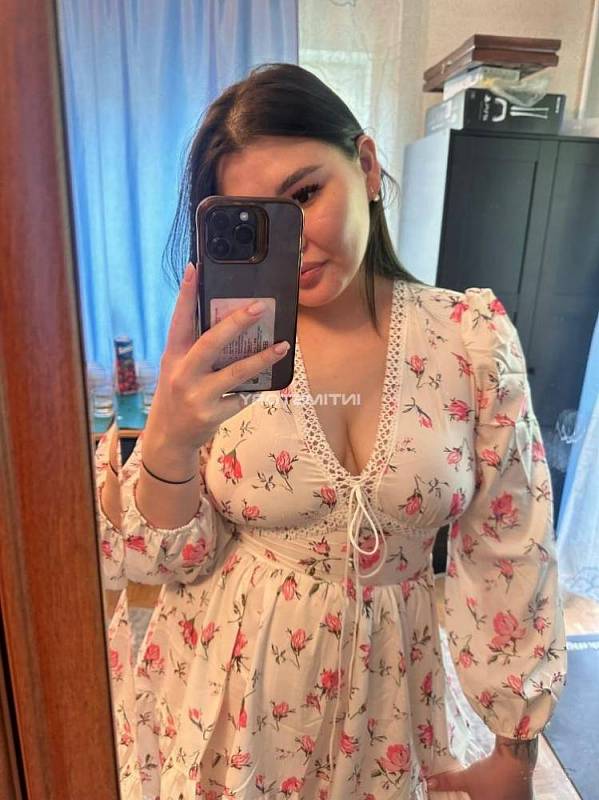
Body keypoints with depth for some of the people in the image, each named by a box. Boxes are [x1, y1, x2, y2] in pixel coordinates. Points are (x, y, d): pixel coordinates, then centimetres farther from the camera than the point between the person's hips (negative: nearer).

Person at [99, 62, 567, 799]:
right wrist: (169, 439, -32)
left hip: (387, 684, 0)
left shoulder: (474, 336, -14)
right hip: (230, 694, 1)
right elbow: (163, 561, -11)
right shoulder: (221, 348, -14)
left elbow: (511, 555, -7)